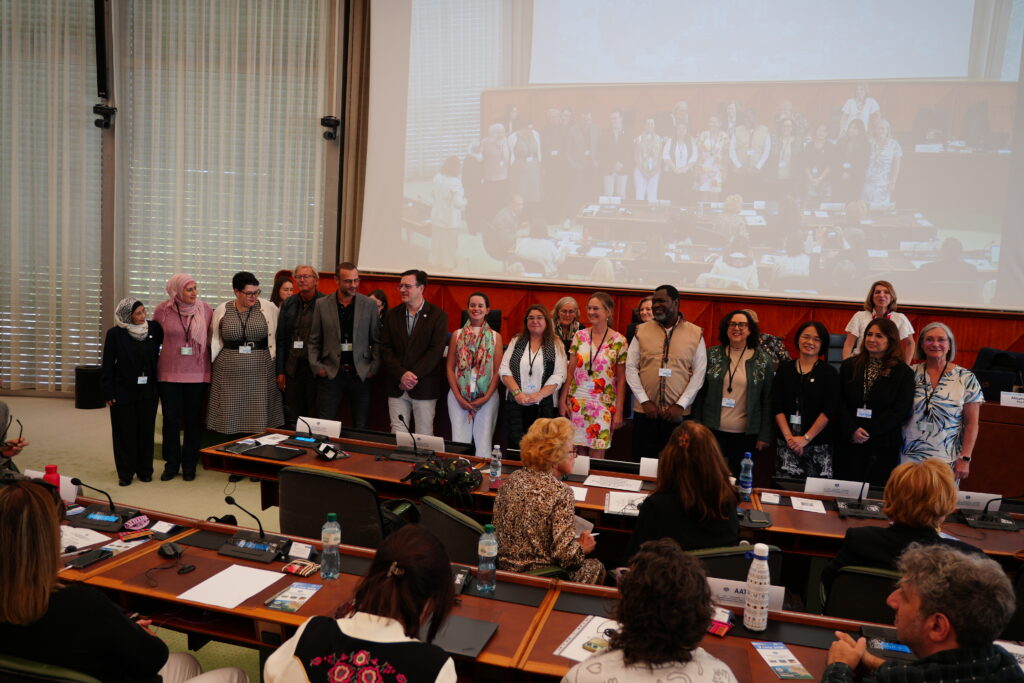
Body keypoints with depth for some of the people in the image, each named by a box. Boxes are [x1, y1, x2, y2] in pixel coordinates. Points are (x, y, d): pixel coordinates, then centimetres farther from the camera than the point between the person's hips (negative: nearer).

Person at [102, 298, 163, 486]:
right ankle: (125, 473, 16)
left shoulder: (154, 328, -3)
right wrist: (108, 392, -6)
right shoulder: (115, 334, -8)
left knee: (146, 431, 9)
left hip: (148, 391, 2)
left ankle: (145, 470, 21)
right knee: (125, 432, 5)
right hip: (123, 391, -2)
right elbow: (108, 365, -4)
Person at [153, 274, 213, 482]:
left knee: (193, 420, 7)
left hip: (197, 373, 0)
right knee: (170, 420, 5)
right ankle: (171, 464, 20)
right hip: (169, 373, 0)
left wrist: (211, 366, 5)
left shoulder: (205, 309, -1)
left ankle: (189, 465, 21)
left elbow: (212, 338, 6)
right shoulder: (163, 309, -2)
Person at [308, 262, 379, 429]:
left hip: (360, 374, 0)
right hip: (331, 373, 0)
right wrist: (316, 366, -1)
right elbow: (314, 341, 8)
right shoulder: (322, 305, 4)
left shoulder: (369, 305, 2)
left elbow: (376, 340, 5)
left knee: (361, 427, 6)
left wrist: (374, 368, -2)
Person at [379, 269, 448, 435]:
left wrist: (412, 376, -14)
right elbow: (385, 348, 3)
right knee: (397, 435, 5)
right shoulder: (393, 315, 9)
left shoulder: (438, 315, -1)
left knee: (424, 436, 2)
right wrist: (402, 375, -12)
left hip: (424, 387, -3)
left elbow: (436, 351, -9)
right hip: (396, 386, 3)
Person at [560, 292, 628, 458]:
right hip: (577, 402, 2)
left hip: (604, 405, -2)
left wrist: (619, 411, -3)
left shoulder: (619, 341, -3)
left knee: (596, 455, -1)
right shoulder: (580, 336, 4)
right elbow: (571, 372, 6)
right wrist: (563, 401, 2)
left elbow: (621, 379, 0)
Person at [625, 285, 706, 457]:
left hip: (678, 414, -1)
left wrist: (680, 405, -7)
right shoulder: (641, 331, 4)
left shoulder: (696, 334, 2)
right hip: (644, 411, 1)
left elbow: (698, 374, 0)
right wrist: (645, 401, -6)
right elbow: (631, 368, 2)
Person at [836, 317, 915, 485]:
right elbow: (840, 403, 2)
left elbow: (901, 411, -6)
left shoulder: (903, 373, 1)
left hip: (883, 448, -2)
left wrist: (868, 432, -12)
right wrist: (852, 430, -13)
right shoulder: (849, 366, 8)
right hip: (848, 443, 2)